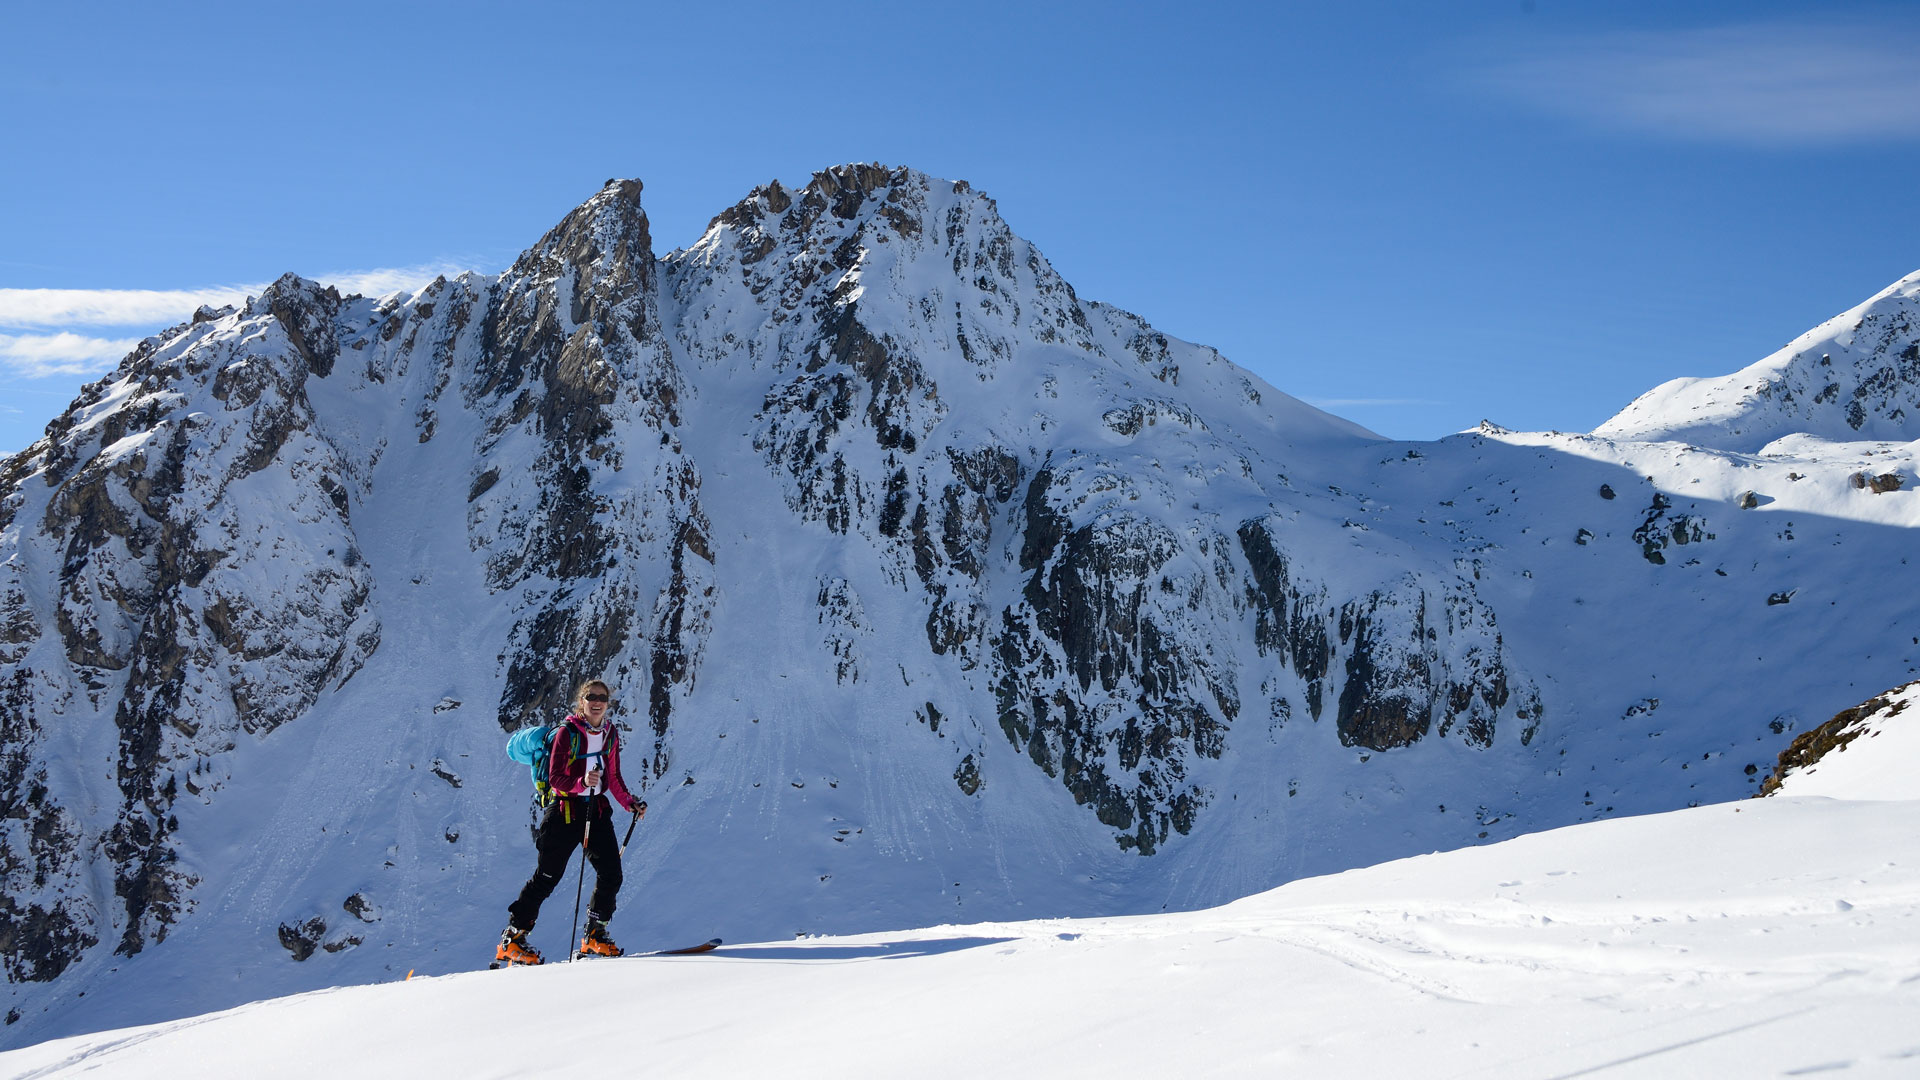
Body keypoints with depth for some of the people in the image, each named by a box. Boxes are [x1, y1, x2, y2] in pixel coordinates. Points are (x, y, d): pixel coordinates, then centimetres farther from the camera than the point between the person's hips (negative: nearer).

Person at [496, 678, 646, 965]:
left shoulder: (610, 734, 9)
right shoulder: (567, 732, -10)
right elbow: (556, 778, -14)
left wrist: (630, 803, 5)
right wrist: (582, 783, -31)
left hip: (598, 808, 5)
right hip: (566, 809, -5)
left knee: (611, 872, -5)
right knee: (547, 877, -3)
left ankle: (595, 936, 12)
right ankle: (511, 939, 6)